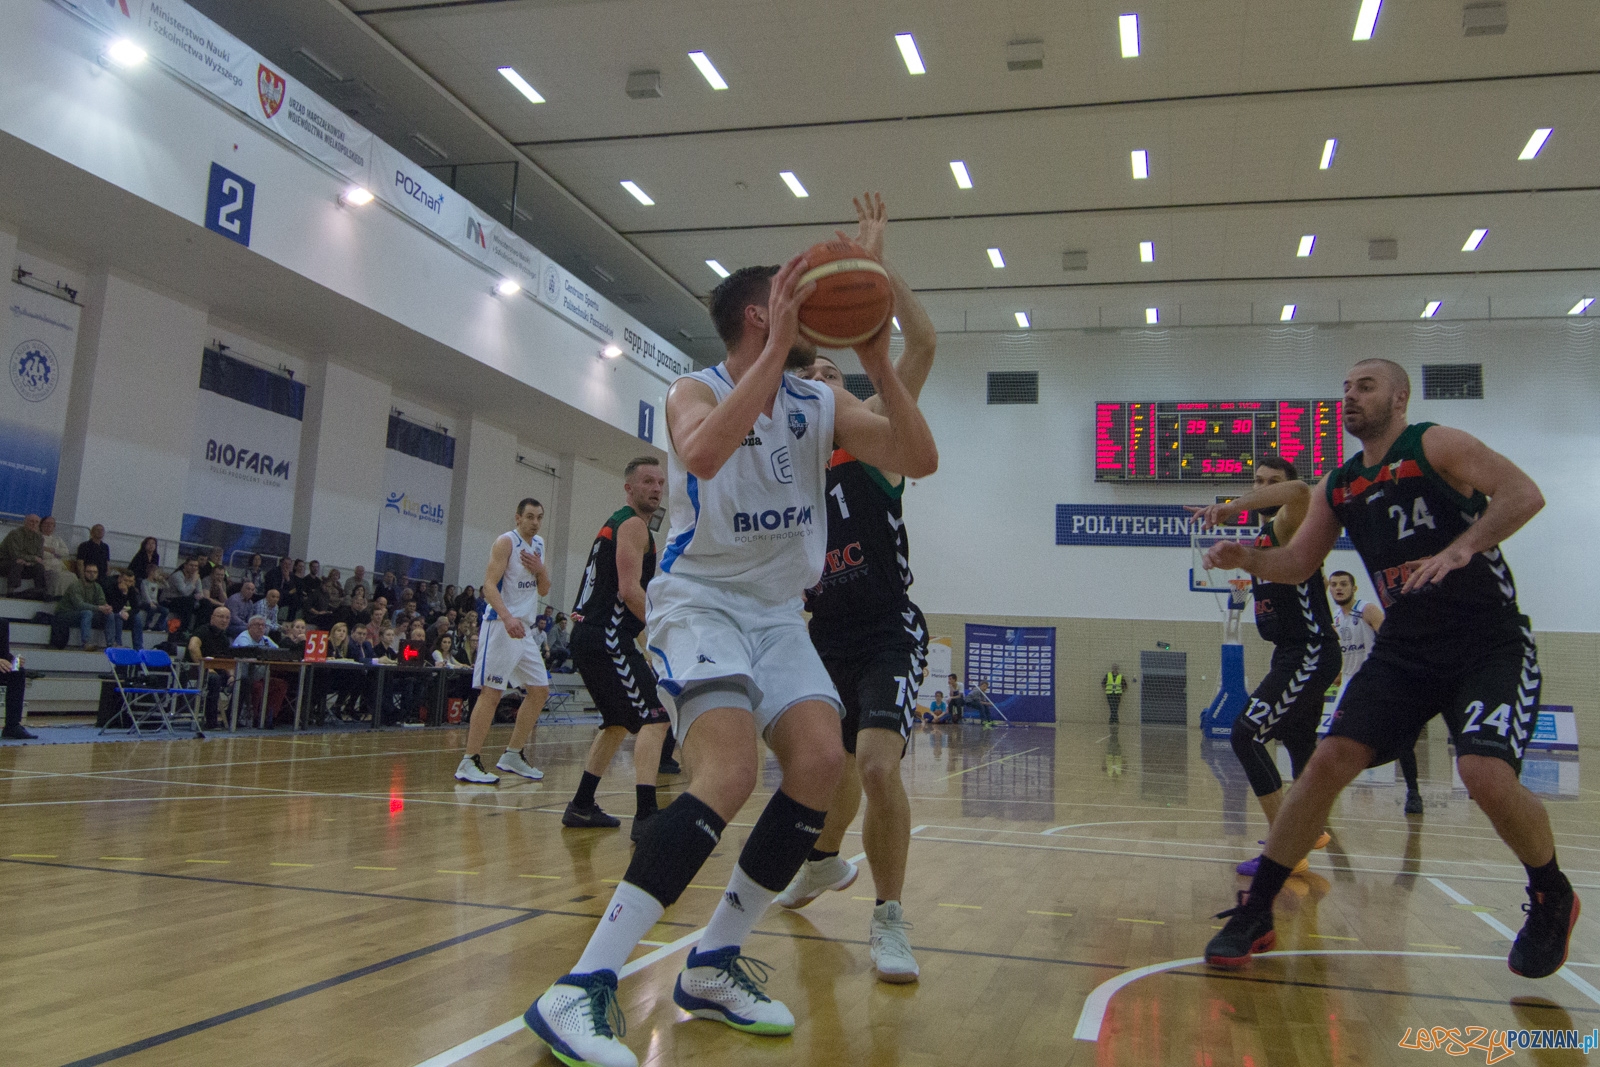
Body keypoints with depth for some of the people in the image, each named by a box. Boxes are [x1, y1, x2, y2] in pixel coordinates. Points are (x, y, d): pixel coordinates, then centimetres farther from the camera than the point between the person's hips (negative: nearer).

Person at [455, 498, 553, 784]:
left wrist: (540, 570, -3)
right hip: (502, 626, -9)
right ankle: (469, 763, -6)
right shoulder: (506, 542, -9)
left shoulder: (538, 545, 14)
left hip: (525, 629, 9)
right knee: (491, 692, -11)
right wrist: (508, 618, -33)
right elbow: (489, 584, -19)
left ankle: (513, 755, 19)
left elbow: (543, 590, 19)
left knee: (540, 691, 10)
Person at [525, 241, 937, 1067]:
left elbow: (919, 461, -4)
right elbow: (702, 451, -34)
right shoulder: (697, 390, -9)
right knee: (729, 775, -27)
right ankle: (580, 989, -24)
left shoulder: (822, 406, 5)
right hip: (700, 601, -6)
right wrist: (779, 348, -33)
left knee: (821, 760, -13)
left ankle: (713, 967, 3)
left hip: (777, 611, 6)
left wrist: (878, 365, -15)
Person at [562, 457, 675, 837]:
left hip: (591, 637, 11)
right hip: (606, 639, -11)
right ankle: (646, 814, -21)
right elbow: (629, 590, -19)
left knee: (619, 722, 23)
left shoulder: (616, 523, 22)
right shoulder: (633, 525, -8)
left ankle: (581, 806, 29)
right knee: (655, 718, -14)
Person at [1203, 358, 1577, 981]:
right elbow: (1296, 565, 16)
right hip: (1404, 650, 5)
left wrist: (1461, 547, -33)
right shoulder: (1339, 487, 12)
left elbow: (1524, 493, -18)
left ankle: (1551, 900, 9)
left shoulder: (1434, 445, -4)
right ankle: (1254, 914, -2)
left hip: (1489, 644, -5)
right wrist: (1246, 558, -4)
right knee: (1330, 761, -9)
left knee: (1486, 774, -24)